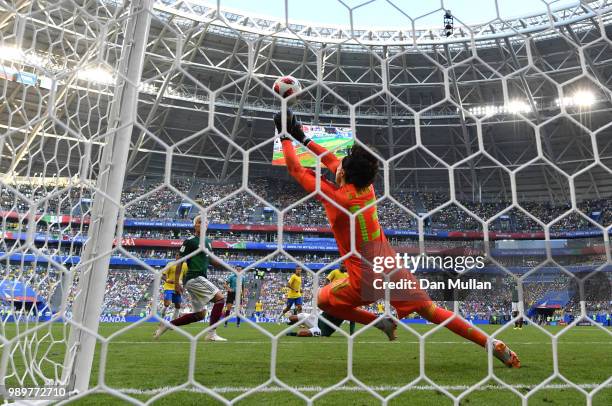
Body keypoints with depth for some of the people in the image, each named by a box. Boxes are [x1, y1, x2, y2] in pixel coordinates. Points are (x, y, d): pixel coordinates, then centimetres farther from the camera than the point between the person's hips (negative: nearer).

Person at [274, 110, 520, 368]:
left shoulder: (336, 196, -16)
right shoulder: (367, 187, 1)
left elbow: (297, 170, -6)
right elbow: (333, 161, 16)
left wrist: (286, 137, 5)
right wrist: (303, 138, 21)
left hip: (367, 280, -6)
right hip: (393, 270, 6)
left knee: (323, 300, 18)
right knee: (431, 310, 17)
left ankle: (380, 322, 7)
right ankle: (495, 346, 15)